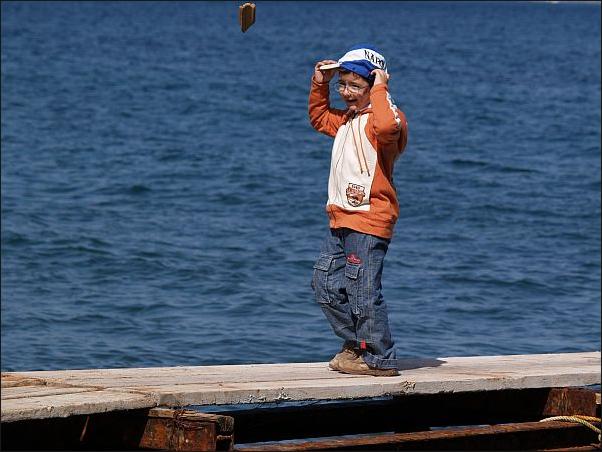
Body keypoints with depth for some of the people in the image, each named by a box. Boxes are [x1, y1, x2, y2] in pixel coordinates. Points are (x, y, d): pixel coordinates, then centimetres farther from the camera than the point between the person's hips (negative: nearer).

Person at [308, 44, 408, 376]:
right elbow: (319, 118, 37)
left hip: (368, 221, -10)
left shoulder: (384, 117, -12)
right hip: (341, 220, 10)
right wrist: (320, 84, 21)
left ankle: (380, 359, 0)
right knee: (326, 286, 13)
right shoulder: (346, 119, 18)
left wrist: (379, 90, -24)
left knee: (363, 292, -9)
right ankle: (356, 343, 25)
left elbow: (387, 127, -38)